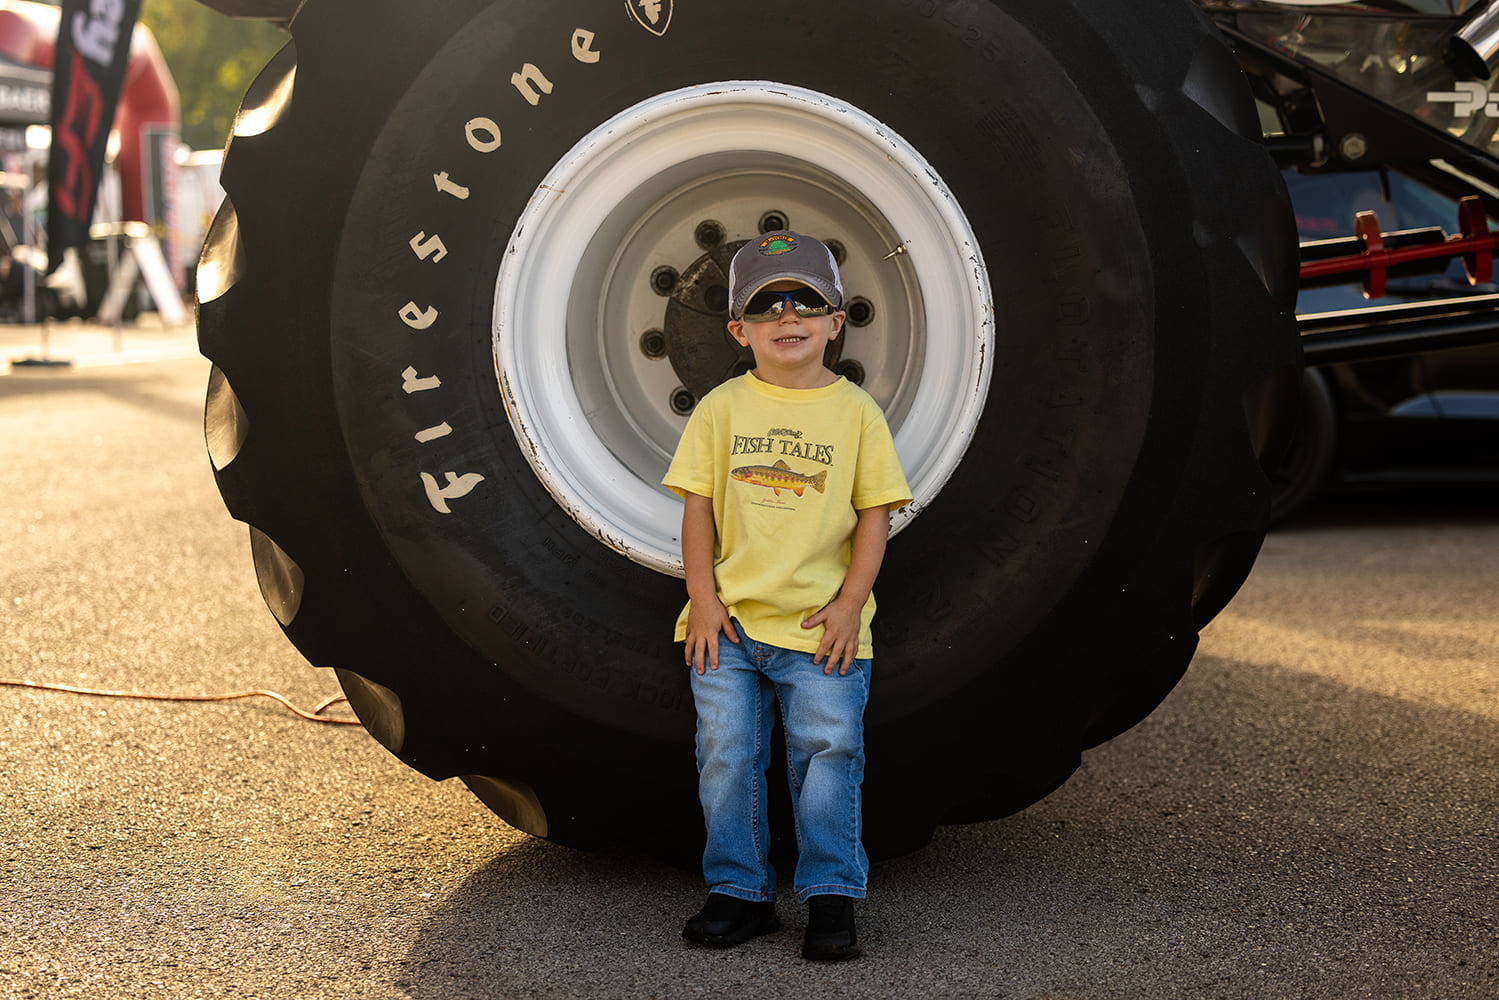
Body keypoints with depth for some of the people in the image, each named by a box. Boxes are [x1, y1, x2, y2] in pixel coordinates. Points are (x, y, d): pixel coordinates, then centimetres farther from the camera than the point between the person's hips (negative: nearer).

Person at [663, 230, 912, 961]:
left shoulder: (855, 412, 1)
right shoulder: (722, 409, 4)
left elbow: (874, 515, 1)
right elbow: (698, 507, 4)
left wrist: (849, 603, -7)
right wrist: (702, 597, -4)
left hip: (820, 626, -1)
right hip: (730, 622, 2)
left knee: (826, 755, -2)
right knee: (727, 756, 4)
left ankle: (831, 897, 8)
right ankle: (740, 893, 15)